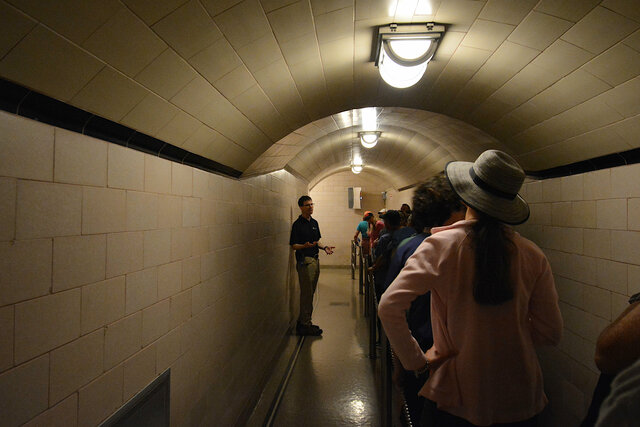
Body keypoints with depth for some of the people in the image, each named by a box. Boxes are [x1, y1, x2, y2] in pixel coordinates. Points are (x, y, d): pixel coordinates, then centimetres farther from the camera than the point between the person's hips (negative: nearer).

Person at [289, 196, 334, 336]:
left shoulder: (314, 222, 13)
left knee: (310, 293, 13)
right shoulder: (297, 224, -11)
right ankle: (305, 325, 3)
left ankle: (303, 322, 23)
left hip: (315, 260, 8)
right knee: (306, 294, -5)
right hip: (304, 261, -8)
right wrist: (305, 246, -29)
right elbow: (293, 245, -11)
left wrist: (324, 247, 5)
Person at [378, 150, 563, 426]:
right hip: (521, 399, 3)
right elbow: (551, 333, -1)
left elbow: (389, 307, -21)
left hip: (459, 397, -2)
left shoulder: (441, 245, -16)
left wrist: (417, 361, -9)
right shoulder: (533, 255, -8)